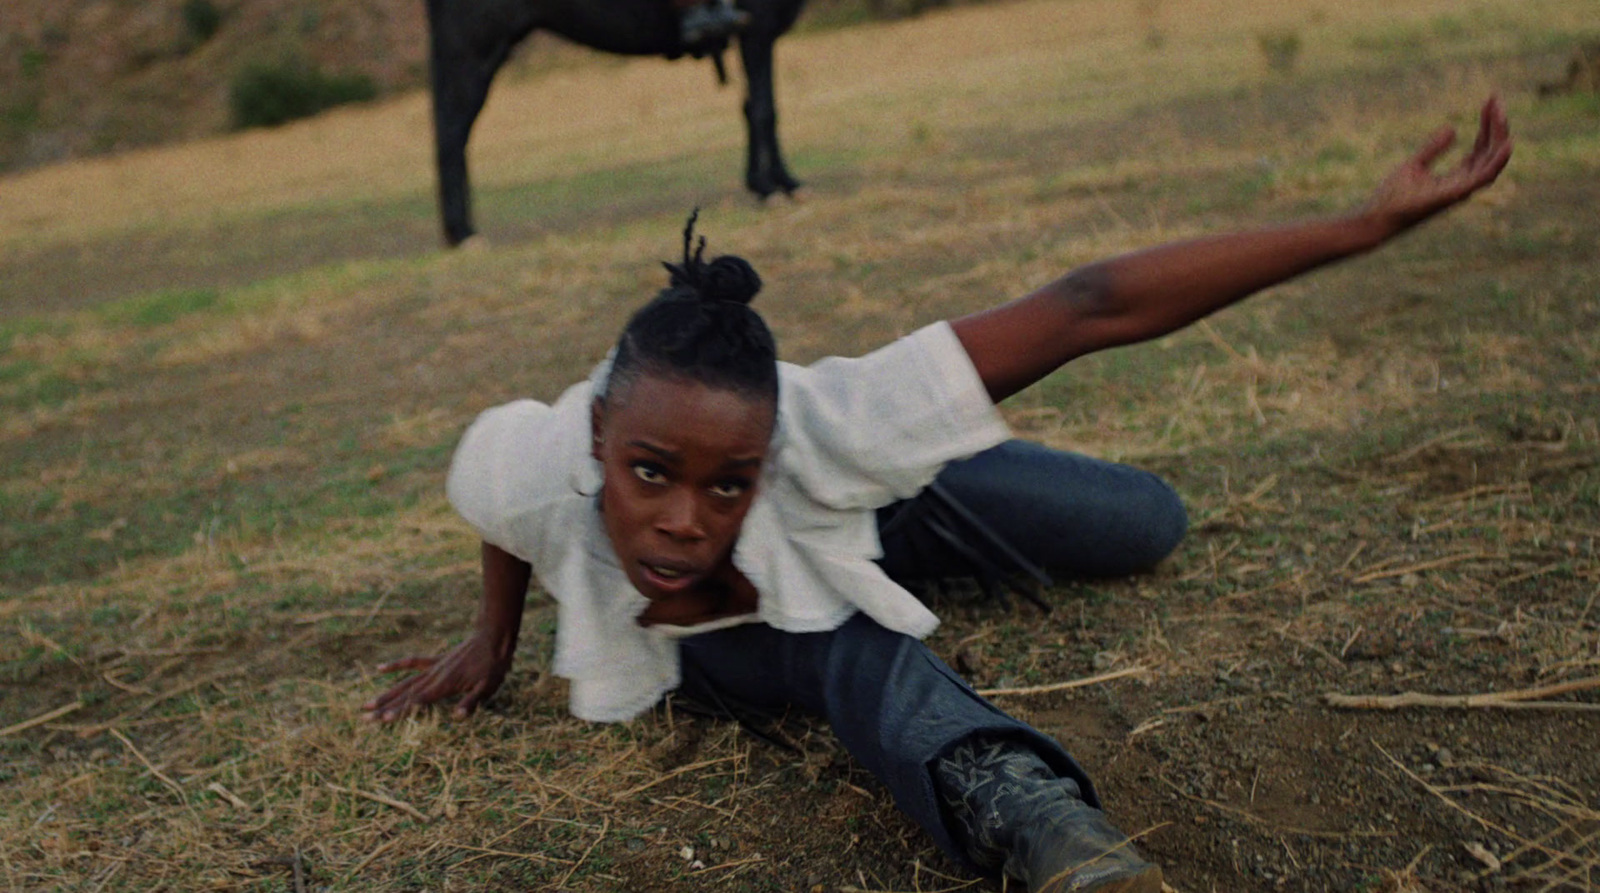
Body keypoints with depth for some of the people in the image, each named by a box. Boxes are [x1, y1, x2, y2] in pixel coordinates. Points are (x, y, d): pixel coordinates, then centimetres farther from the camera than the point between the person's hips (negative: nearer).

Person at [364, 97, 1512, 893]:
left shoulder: (818, 432, -45)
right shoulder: (533, 464, -38)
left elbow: (1091, 308, -45)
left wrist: (1366, 225, -43)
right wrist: (492, 641, 5)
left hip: (847, 507, 1)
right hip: (696, 641, -1)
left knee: (1150, 524, 8)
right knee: (850, 661, -38)